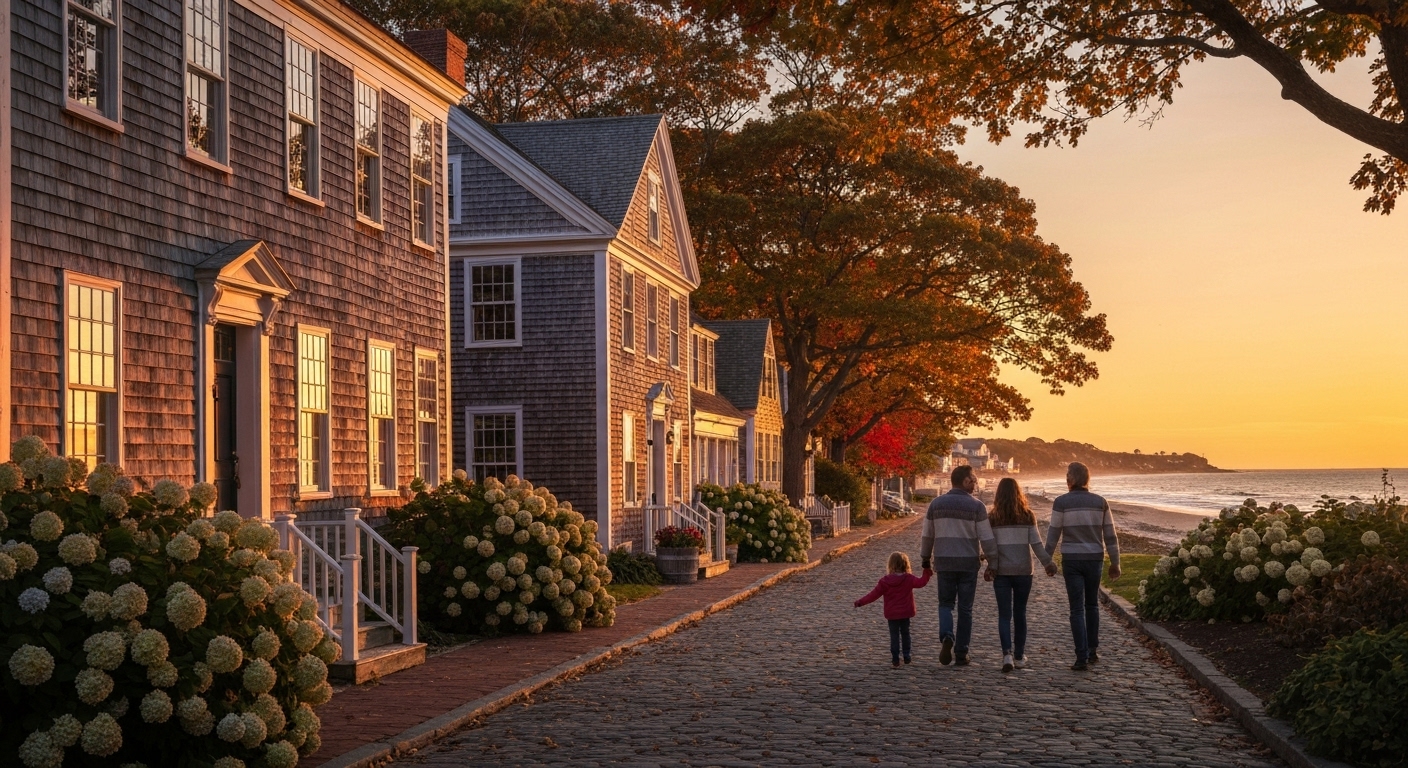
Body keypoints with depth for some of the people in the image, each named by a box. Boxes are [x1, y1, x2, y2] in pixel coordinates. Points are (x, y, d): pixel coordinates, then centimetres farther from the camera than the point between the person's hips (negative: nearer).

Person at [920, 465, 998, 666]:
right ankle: (961, 654, 9)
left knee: (945, 604, 14)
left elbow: (927, 536, 9)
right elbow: (986, 538, -6)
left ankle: (946, 637, -13)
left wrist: (925, 560, 21)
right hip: (968, 564, -2)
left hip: (944, 563, 2)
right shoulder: (976, 506, -5)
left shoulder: (936, 504, 4)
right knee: (965, 609, 8)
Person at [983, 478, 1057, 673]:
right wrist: (1048, 563, 1)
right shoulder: (1027, 516, -1)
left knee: (1004, 614, 2)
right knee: (1020, 613, 12)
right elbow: (1036, 543, -4)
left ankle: (1007, 653, -15)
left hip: (1001, 571, -1)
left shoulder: (993, 517, -3)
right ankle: (1019, 656, 17)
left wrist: (991, 567, -9)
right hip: (1023, 571, 1)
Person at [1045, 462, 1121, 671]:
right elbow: (1110, 536, 4)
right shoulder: (1100, 502, 2)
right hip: (1094, 559, 3)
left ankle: (1082, 658, -3)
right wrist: (1115, 563, 12)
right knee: (1092, 605, 20)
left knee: (1077, 609, 1)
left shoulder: (1061, 502, -6)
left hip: (1071, 560, -3)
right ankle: (1092, 651, 24)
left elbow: (1053, 534, -4)